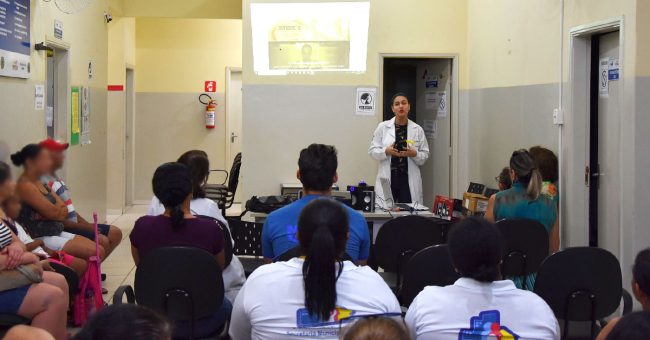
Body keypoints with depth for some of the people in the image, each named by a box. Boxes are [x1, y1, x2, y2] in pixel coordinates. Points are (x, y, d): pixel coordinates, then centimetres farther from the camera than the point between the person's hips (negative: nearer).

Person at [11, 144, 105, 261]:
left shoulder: (40, 184, 16)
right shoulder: (25, 186, -14)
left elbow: (64, 211, 9)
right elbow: (52, 212, -17)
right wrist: (59, 207, 5)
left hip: (57, 233, 9)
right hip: (41, 238, -9)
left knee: (100, 250, -1)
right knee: (94, 253, -17)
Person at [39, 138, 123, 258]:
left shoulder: (57, 179, 16)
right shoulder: (44, 183, -17)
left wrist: (87, 224, 6)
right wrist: (83, 227, -16)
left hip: (74, 224, 10)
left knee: (115, 233, 6)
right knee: (102, 241, -25)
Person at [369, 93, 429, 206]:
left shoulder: (418, 130, 6)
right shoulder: (383, 127, 4)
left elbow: (425, 155, 7)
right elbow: (373, 150, 5)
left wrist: (414, 154, -13)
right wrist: (386, 151, -13)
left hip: (409, 180, 1)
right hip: (388, 179, 0)